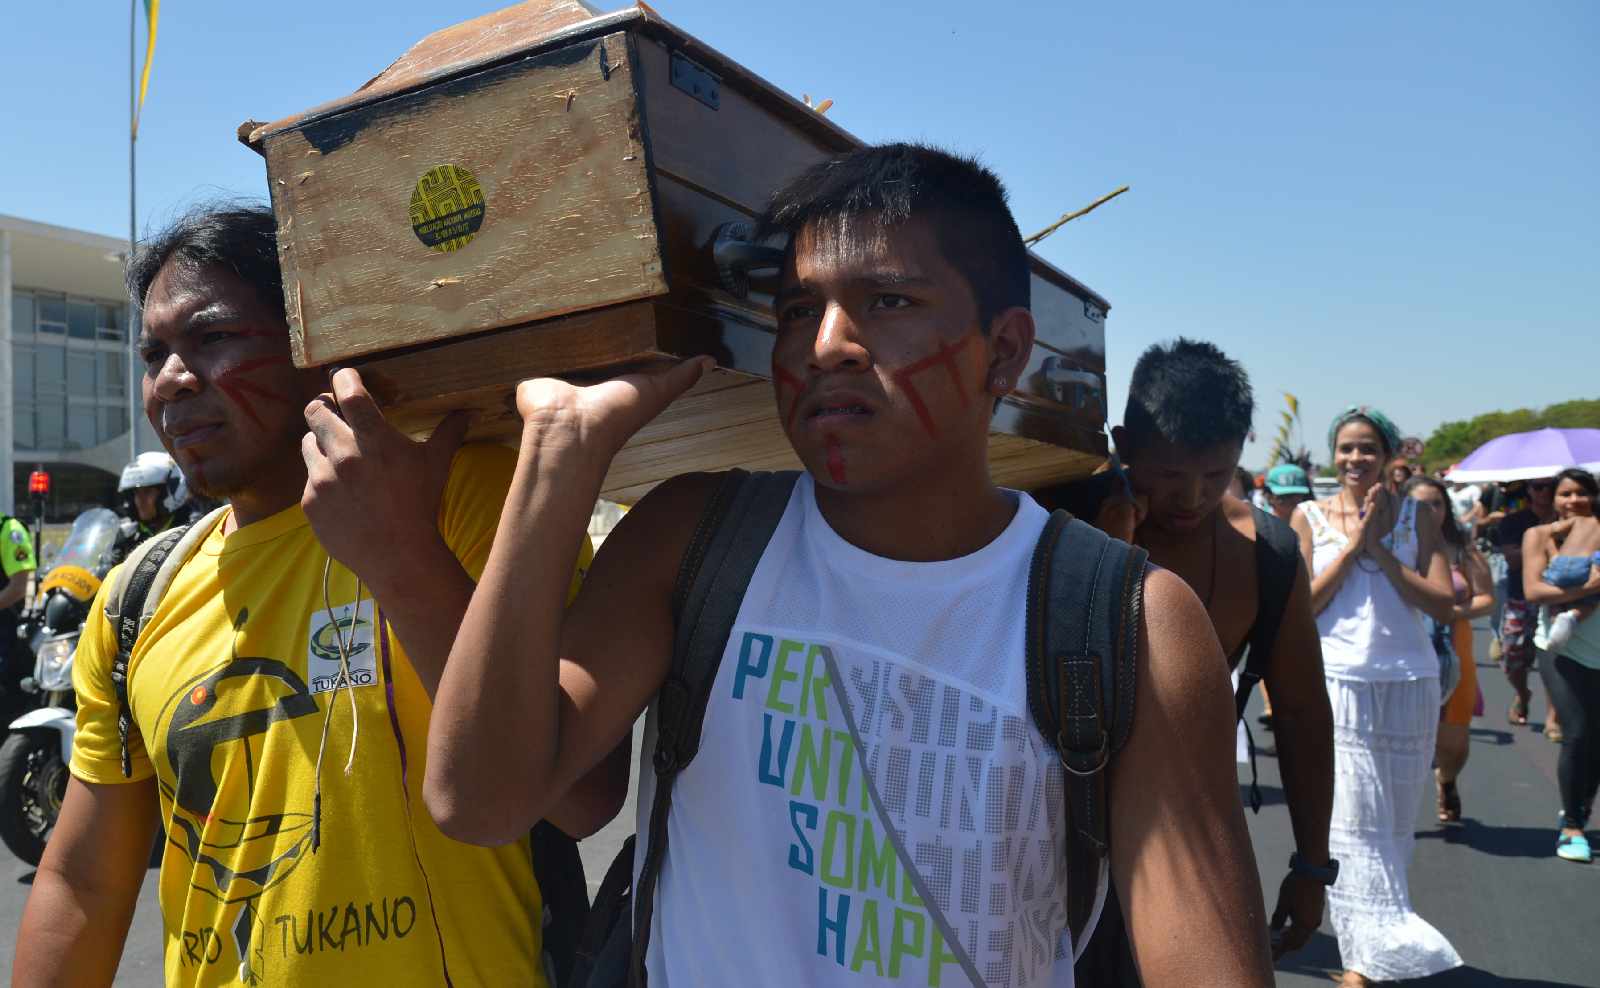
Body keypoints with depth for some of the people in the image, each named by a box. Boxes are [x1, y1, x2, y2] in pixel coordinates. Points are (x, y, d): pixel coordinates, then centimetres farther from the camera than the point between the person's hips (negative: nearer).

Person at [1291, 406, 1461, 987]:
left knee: (1393, 822, 12)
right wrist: (1351, 547, -11)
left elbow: (1443, 605, -6)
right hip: (1337, 683, -2)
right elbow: (1299, 606, -5)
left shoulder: (1416, 516, 3)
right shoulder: (1311, 517, 2)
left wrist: (1380, 551, -13)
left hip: (1408, 683, 2)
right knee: (1351, 821, -4)